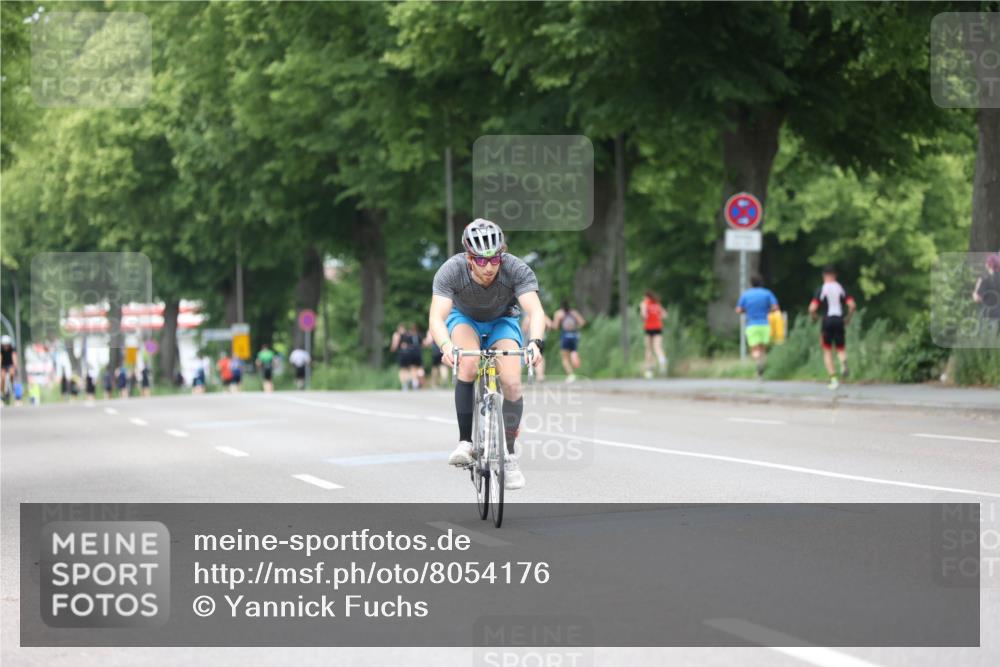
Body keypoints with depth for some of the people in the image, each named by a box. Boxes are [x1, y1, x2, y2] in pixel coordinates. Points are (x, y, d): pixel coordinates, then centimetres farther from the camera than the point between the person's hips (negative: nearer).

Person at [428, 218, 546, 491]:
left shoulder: (516, 269, -32)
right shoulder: (451, 270, -33)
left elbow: (535, 310, -42)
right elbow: (436, 317, -41)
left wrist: (535, 342, -61)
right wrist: (446, 346, -60)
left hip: (502, 321, 1)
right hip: (464, 319, -1)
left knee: (512, 383, -19)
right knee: (468, 364, -33)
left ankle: (509, 455, 0)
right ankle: (465, 441, -23)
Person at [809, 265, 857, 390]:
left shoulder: (821, 289, -3)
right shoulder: (841, 288, 5)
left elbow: (812, 308, -11)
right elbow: (852, 305, -3)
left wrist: (813, 316, 10)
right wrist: (848, 318, 12)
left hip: (827, 321, -2)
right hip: (839, 321, 2)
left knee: (827, 351, 9)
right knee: (840, 348, 15)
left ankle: (833, 379, -1)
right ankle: (843, 361, -22)